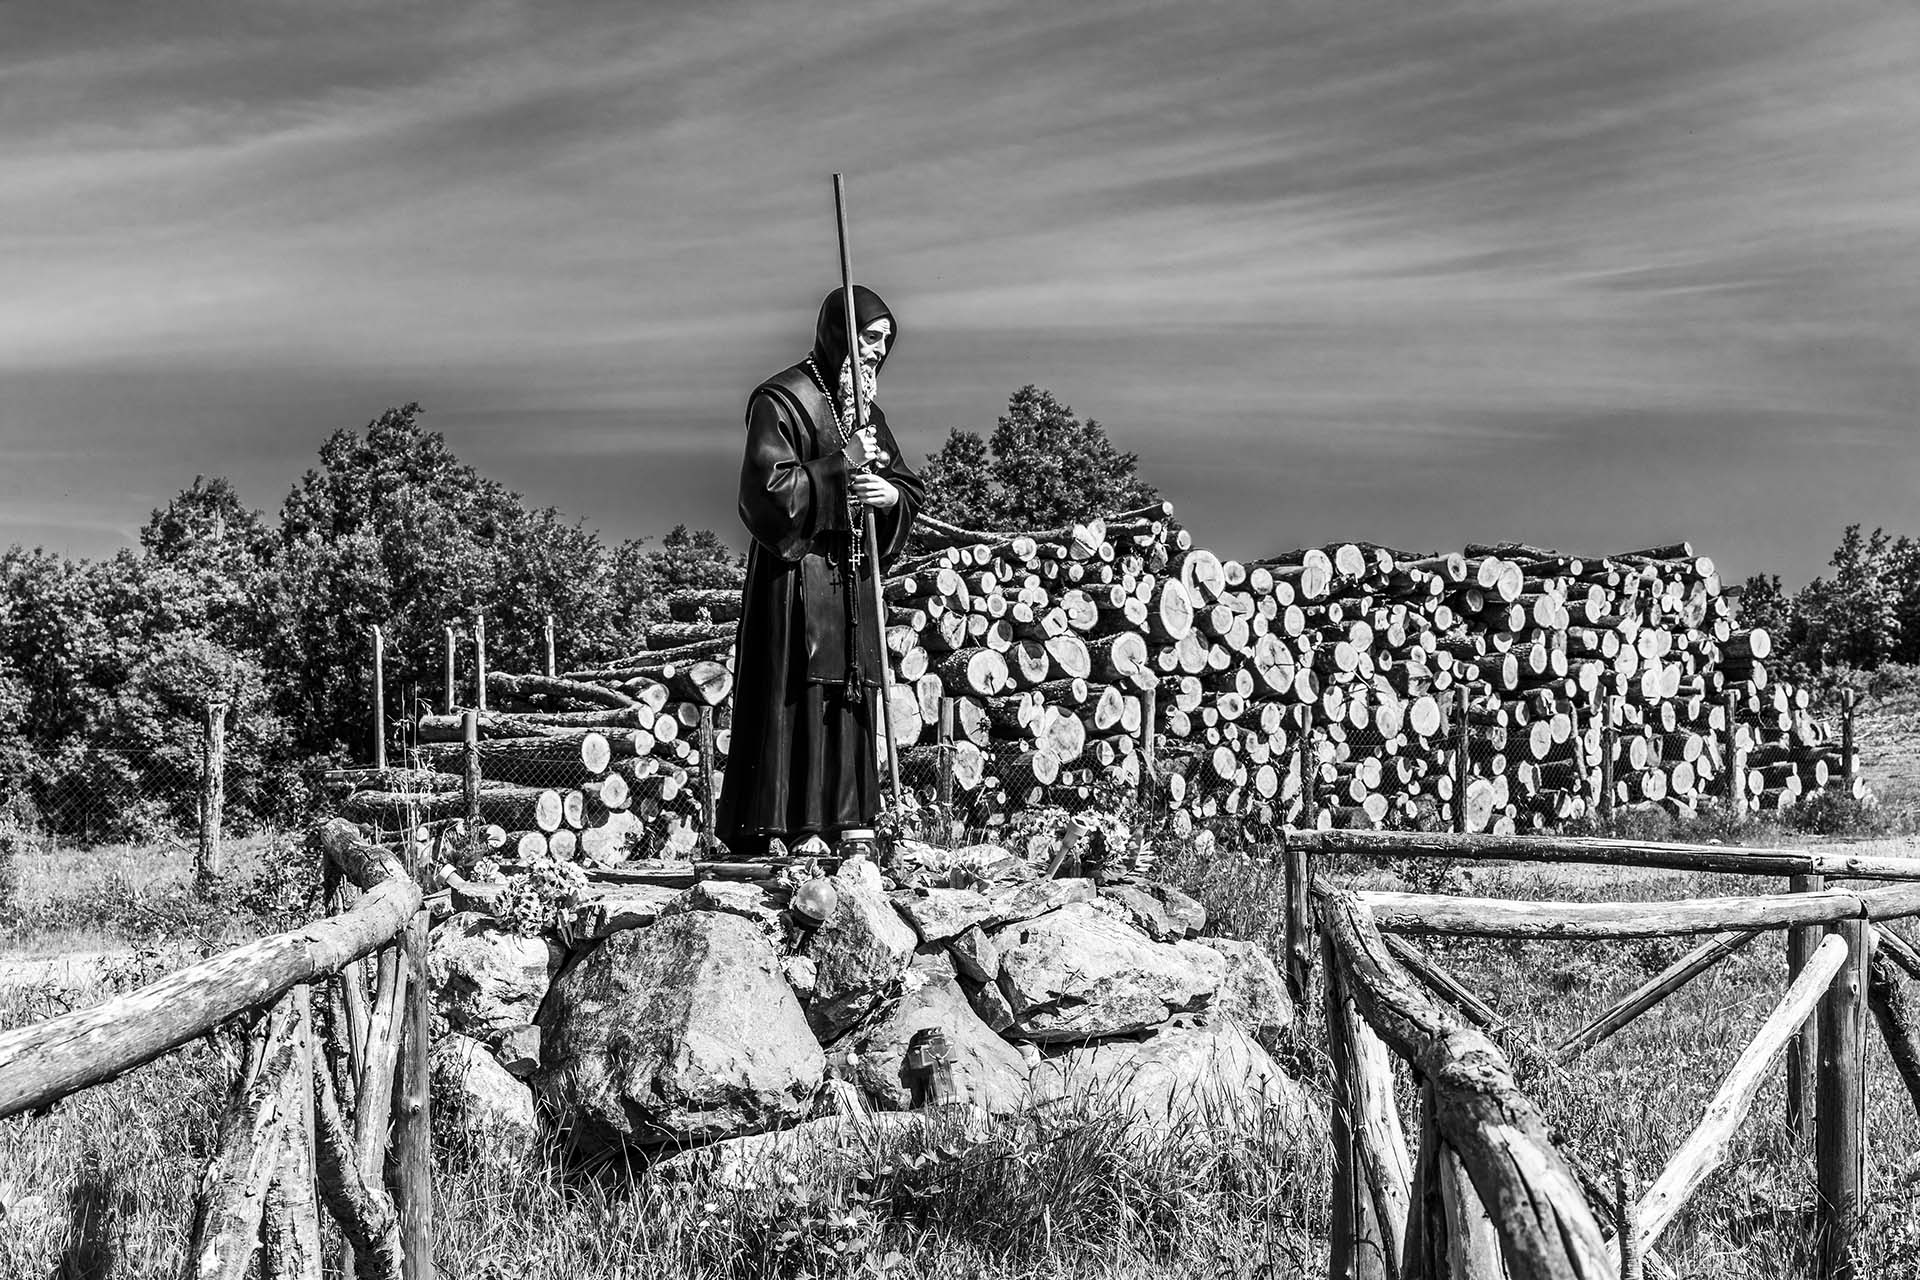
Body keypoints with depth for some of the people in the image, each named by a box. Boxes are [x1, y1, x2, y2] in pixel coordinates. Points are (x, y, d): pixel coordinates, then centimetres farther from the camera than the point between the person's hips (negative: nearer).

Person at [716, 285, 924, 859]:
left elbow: (910, 487, 17)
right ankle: (800, 826, -7)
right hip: (797, 572, -8)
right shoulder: (782, 400, -7)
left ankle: (846, 817, 12)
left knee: (851, 692, 7)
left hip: (853, 574, 8)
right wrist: (843, 463, -16)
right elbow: (768, 488, -17)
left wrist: (891, 494, -6)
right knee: (800, 691, -9)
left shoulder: (867, 410, 17)